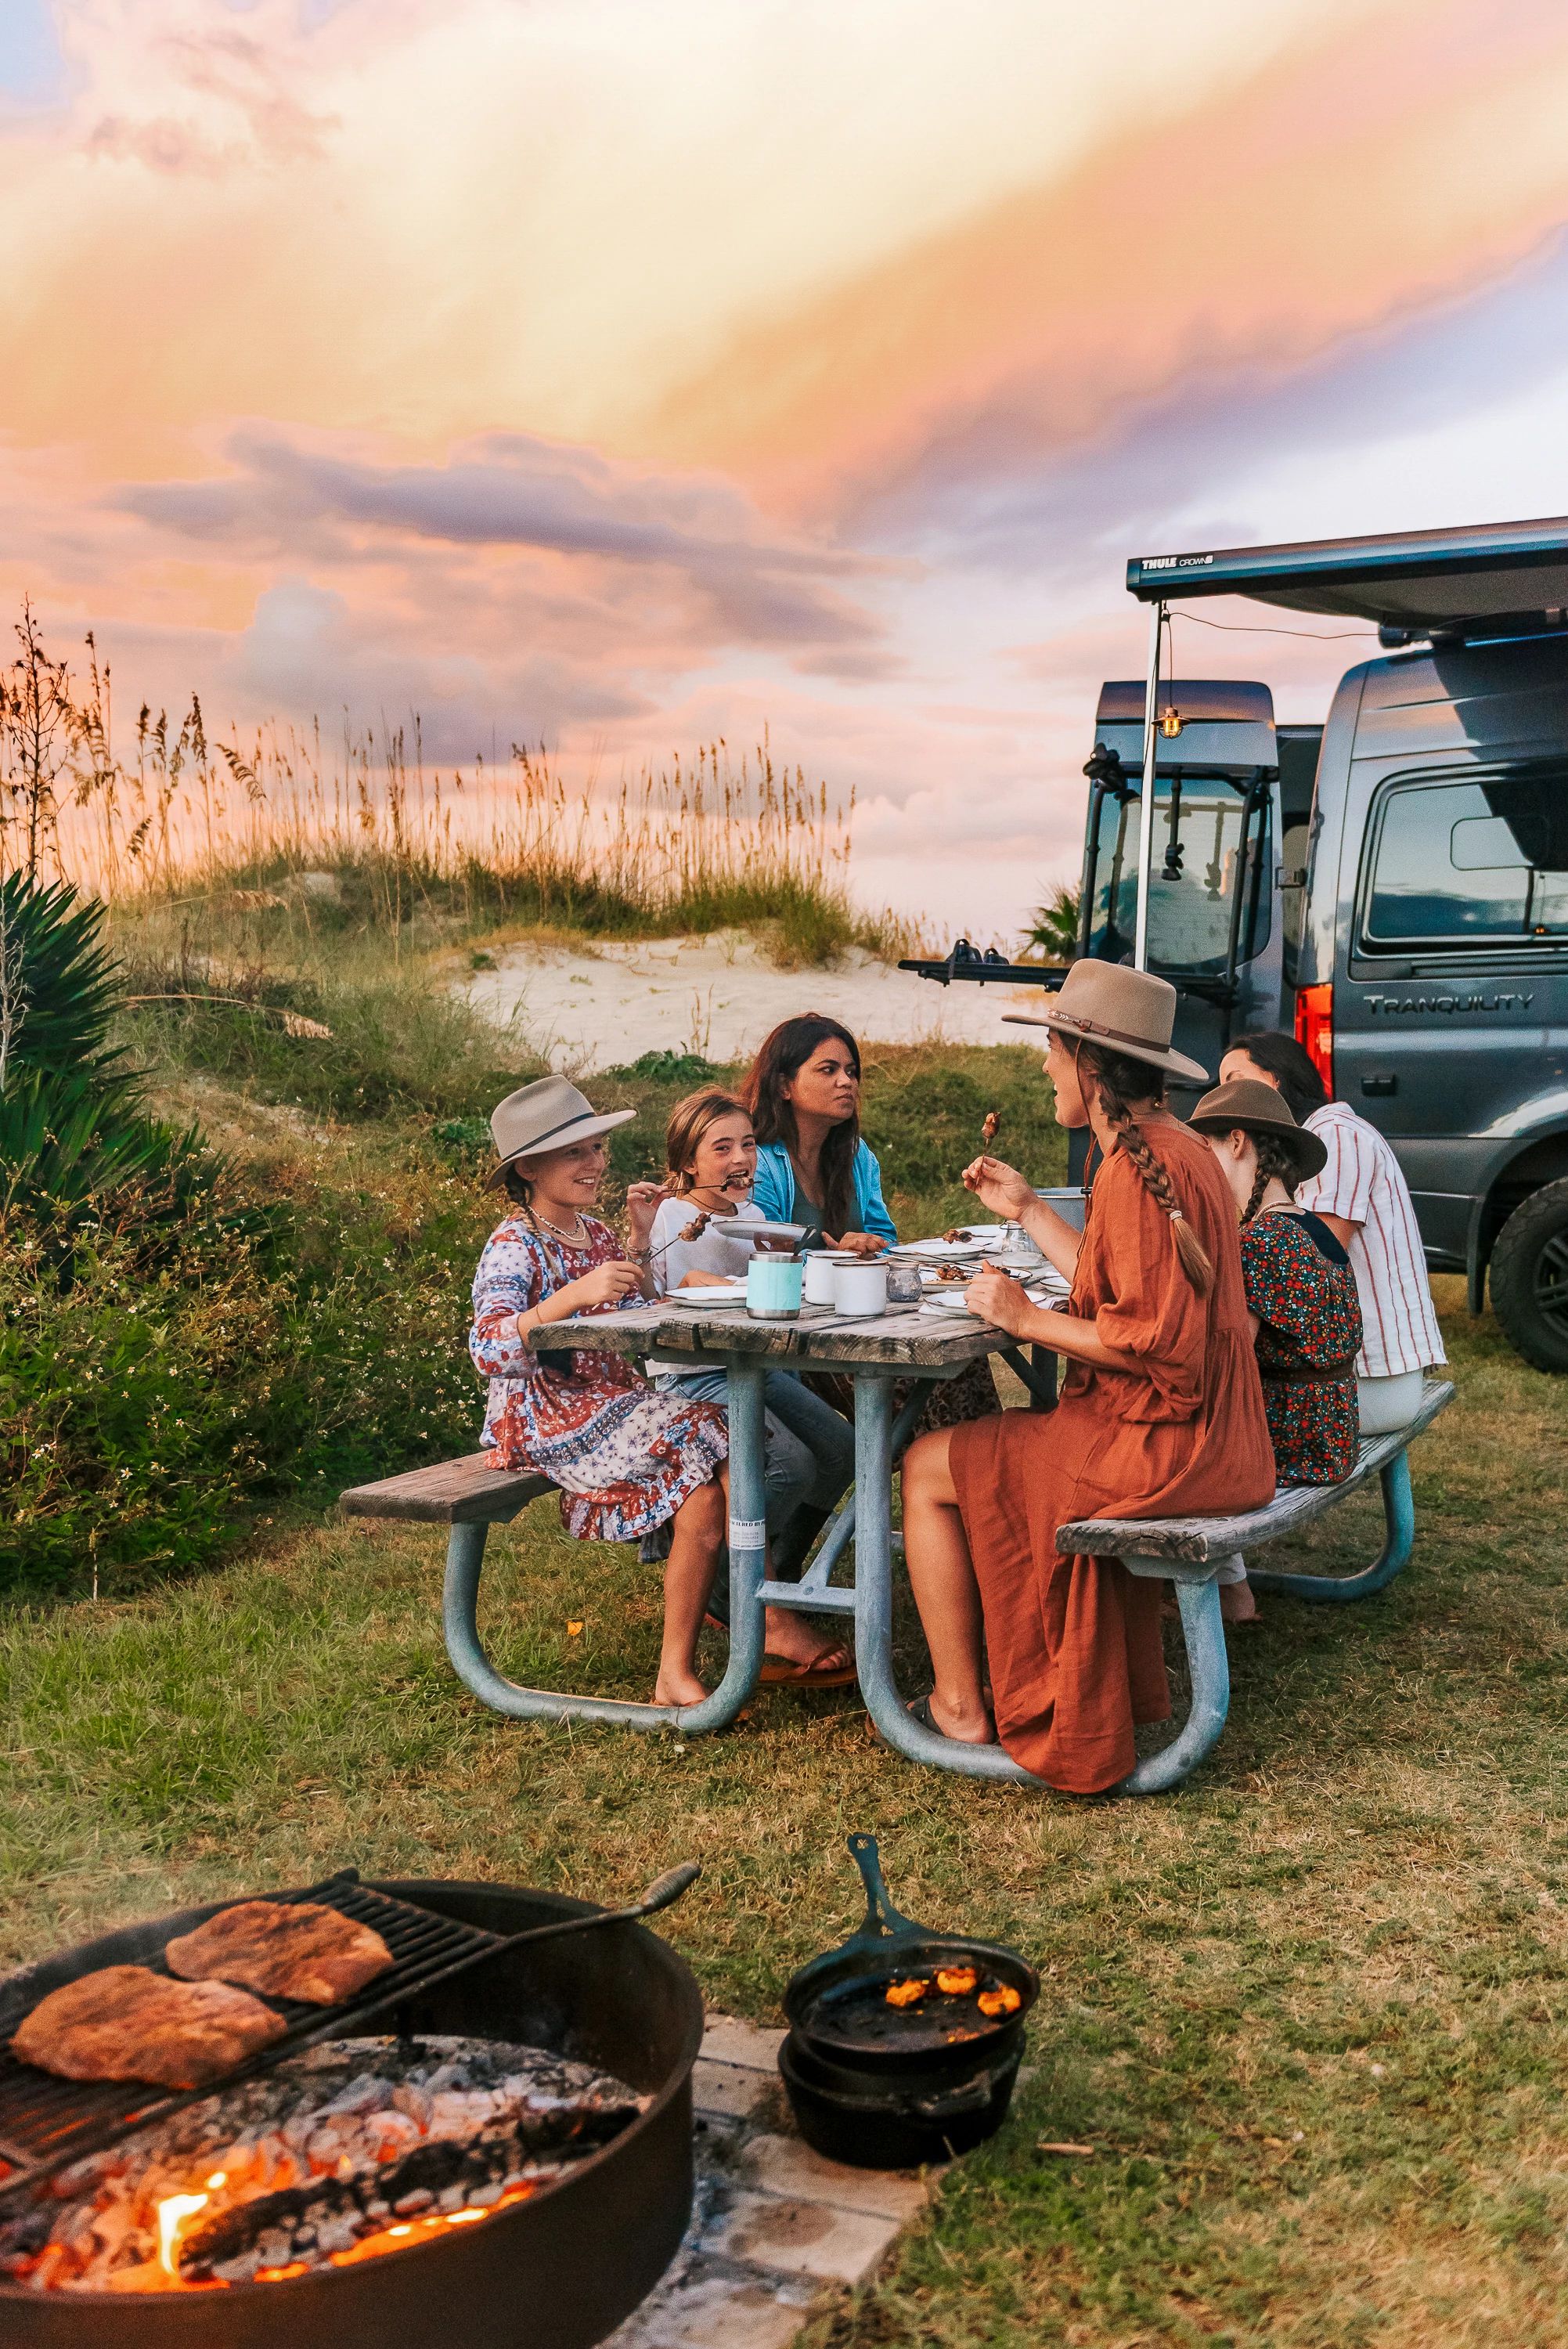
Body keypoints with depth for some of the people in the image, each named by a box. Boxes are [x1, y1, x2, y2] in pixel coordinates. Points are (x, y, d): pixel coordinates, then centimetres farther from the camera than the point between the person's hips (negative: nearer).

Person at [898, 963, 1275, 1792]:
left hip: (1156, 1444, -11)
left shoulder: (1139, 1168, -21)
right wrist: (1028, 1210, 21)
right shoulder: (1177, 1146, 12)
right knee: (1004, 1440, 33)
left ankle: (959, 1709, 12)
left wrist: (1027, 1319, -14)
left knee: (927, 1468, 2)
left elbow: (1147, 1338, -26)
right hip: (1208, 1443, 11)